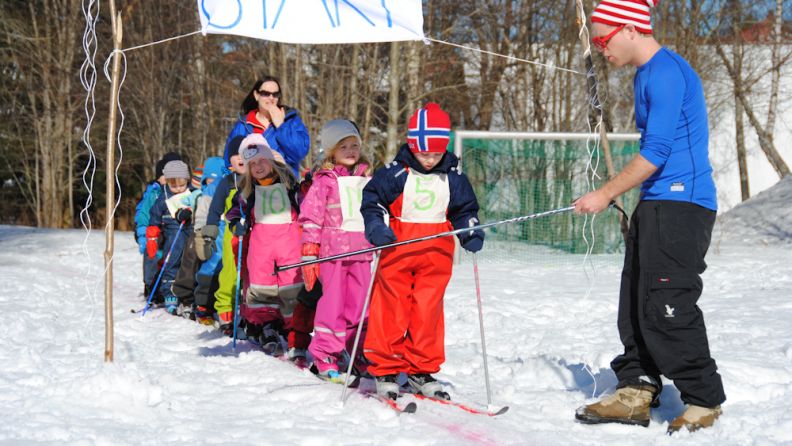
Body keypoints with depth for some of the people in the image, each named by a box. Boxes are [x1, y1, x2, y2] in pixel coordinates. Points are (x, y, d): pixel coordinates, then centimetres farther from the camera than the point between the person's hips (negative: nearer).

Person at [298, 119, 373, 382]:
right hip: (333, 249, -5)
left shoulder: (367, 179, 15)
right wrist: (309, 252, -7)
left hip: (362, 251, 5)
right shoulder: (324, 181, 0)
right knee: (333, 303, -6)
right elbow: (311, 217, -2)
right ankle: (325, 357, 1)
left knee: (361, 303, 5)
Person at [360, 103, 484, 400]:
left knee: (428, 311, 4)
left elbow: (465, 209, 17)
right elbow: (372, 199, 0)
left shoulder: (453, 178, 6)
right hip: (398, 248, -2)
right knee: (392, 310, 0)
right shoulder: (396, 173, -4)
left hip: (436, 253, 3)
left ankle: (421, 370, 16)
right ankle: (385, 370, 9)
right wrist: (376, 227, -16)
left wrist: (471, 232, -1)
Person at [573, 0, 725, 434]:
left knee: (666, 307, -10)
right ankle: (635, 391, 12)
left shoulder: (667, 72, -15)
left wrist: (606, 194, -13)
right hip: (656, 204, 10)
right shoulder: (646, 75, 17)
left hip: (682, 204, -10)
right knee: (635, 302, 8)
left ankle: (704, 401, 0)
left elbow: (656, 152, -19)